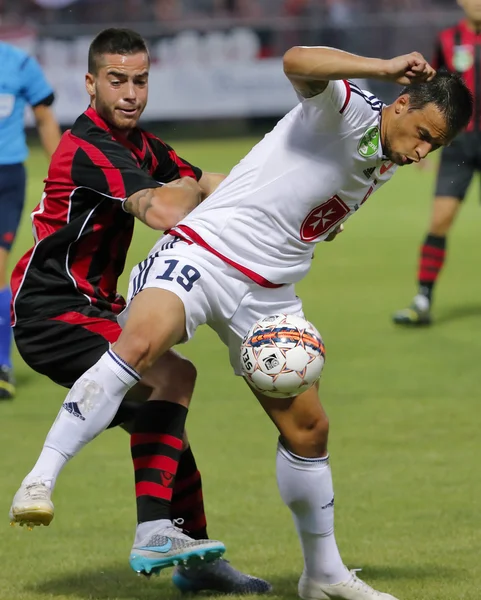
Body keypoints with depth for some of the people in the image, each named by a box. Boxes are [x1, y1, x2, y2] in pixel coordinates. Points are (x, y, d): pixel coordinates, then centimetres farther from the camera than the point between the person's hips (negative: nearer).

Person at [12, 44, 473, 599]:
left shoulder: (388, 163, 13)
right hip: (200, 253, -8)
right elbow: (297, 62, -34)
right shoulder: (349, 110, -12)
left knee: (307, 428, 10)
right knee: (141, 343, -34)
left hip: (267, 293, 8)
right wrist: (385, 68, -33)